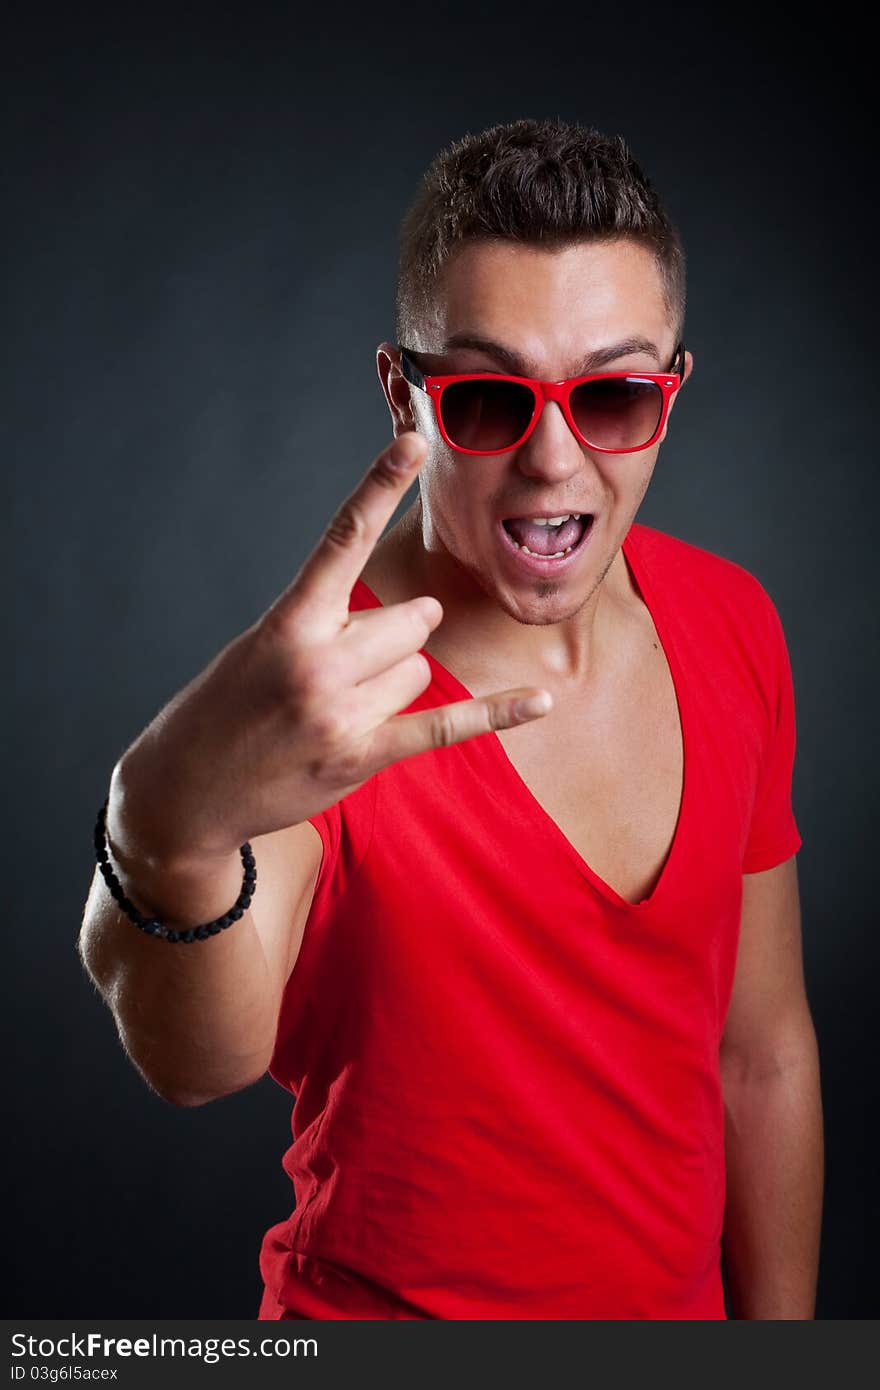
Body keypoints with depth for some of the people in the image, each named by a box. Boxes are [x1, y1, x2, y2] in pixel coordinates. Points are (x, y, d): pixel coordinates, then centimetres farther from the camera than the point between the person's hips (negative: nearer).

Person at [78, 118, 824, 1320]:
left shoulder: (734, 626, -8)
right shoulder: (318, 691, -25)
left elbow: (762, 1049, 0)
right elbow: (201, 1061, -43)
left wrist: (780, 1324, 4)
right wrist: (172, 833, -63)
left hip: (677, 1302, 5)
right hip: (390, 1309, -4)